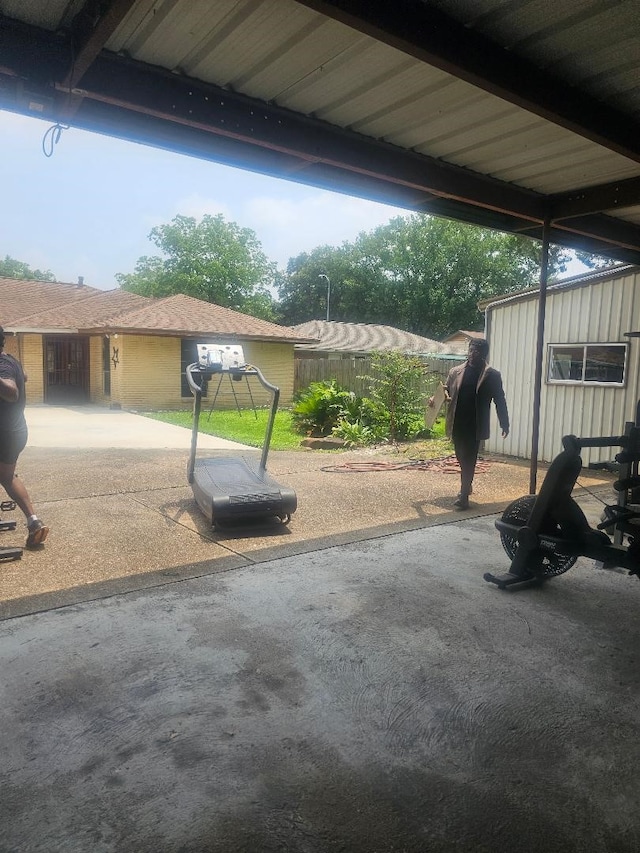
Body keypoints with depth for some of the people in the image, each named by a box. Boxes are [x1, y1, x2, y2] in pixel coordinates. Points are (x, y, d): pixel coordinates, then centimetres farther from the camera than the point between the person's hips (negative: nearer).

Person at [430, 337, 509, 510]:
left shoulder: (492, 375, -2)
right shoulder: (455, 371, 6)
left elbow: (500, 401, 1)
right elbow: (446, 390, 14)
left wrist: (504, 424, 1)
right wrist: (436, 398, -8)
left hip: (475, 425, -4)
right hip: (457, 424, 4)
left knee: (469, 459, -6)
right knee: (462, 458, 16)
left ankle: (464, 494, -3)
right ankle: (466, 486, 36)